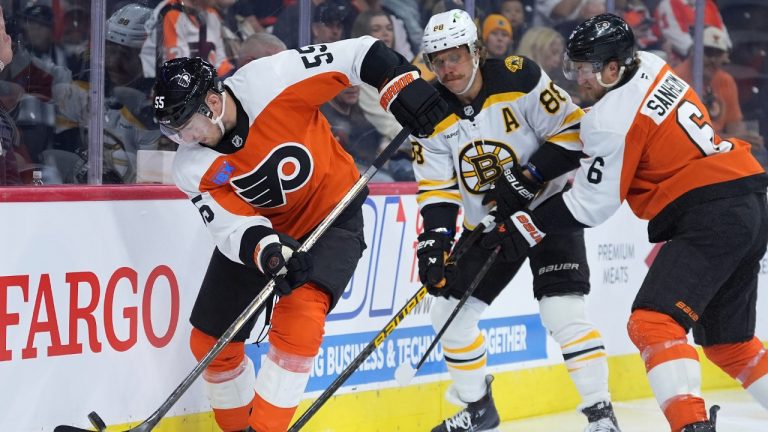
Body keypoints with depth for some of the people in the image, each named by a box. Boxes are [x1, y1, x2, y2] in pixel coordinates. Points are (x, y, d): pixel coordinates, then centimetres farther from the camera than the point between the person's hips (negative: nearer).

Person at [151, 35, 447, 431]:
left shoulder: (269, 81, -29)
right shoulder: (192, 169, -17)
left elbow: (357, 55, -24)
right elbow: (234, 228, -22)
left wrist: (403, 86, -35)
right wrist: (267, 250, -42)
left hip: (332, 212, -5)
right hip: (256, 230, 5)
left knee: (299, 311, -28)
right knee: (210, 340, 4)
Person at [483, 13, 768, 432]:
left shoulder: (613, 118, -14)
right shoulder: (650, 65, 11)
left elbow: (590, 204, -8)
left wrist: (524, 227, 1)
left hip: (711, 216, -10)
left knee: (653, 322, -18)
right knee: (728, 342, 18)